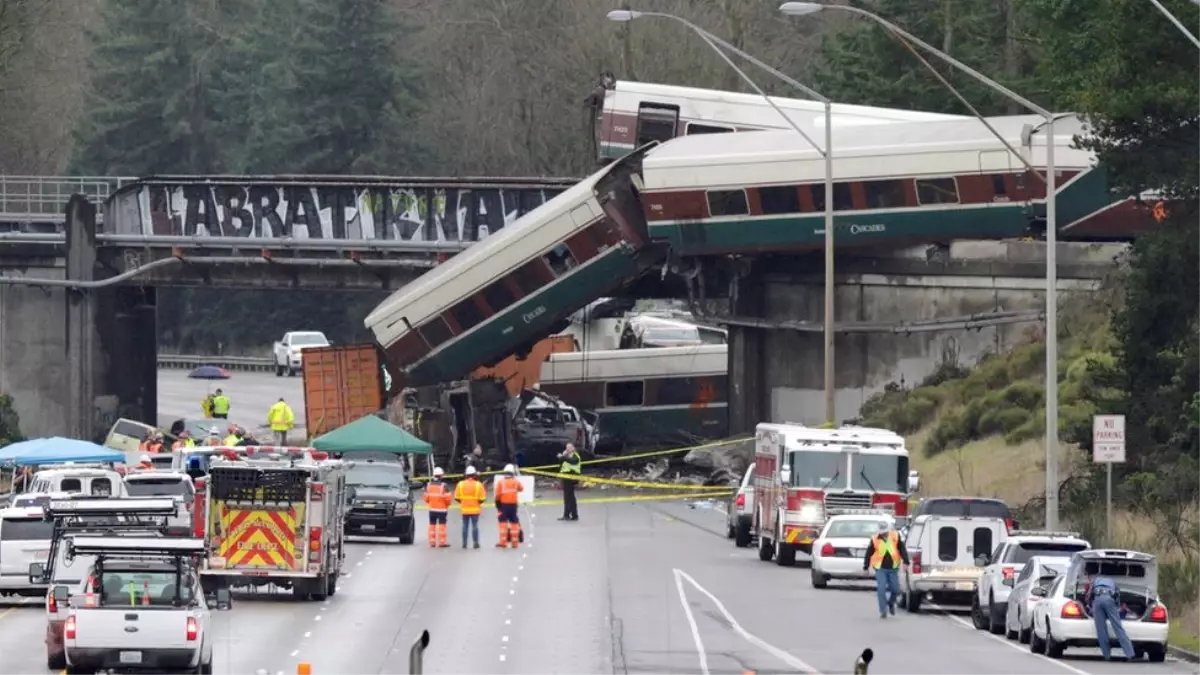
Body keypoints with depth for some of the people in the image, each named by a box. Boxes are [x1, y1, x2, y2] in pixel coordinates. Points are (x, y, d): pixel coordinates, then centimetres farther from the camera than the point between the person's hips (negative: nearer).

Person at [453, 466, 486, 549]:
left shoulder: (460, 484, -4)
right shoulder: (478, 485, -9)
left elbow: (456, 497, -1)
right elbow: (482, 498, -9)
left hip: (464, 509, 2)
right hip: (475, 509, -2)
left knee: (465, 526, 9)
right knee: (475, 526, 3)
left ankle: (464, 543, 8)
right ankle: (476, 542, 0)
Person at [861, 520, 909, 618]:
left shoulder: (895, 537, 0)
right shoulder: (875, 540, -3)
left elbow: (902, 549, 0)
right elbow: (869, 554, 5)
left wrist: (905, 562, -11)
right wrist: (866, 567, 7)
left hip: (893, 568, 2)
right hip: (880, 569, -2)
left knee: (896, 590, 4)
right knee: (881, 590, -10)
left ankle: (891, 603, 36)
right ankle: (883, 611, -1)